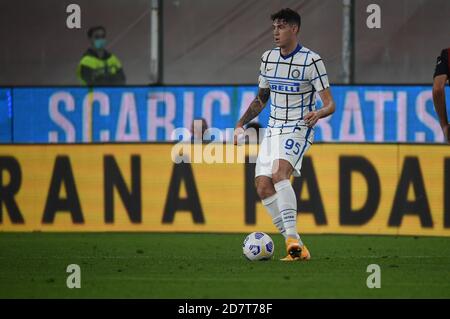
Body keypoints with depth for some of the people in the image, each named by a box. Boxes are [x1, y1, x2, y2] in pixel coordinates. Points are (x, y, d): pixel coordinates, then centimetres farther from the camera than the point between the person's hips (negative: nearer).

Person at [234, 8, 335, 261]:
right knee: (263, 187, -6)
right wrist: (241, 124, 11)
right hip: (273, 131, 7)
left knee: (279, 173, -31)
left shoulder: (311, 60, -10)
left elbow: (330, 104, -11)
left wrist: (318, 113, -33)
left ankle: (293, 238, -34)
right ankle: (297, 248, -1)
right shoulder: (268, 58, 9)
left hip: (298, 130, -7)